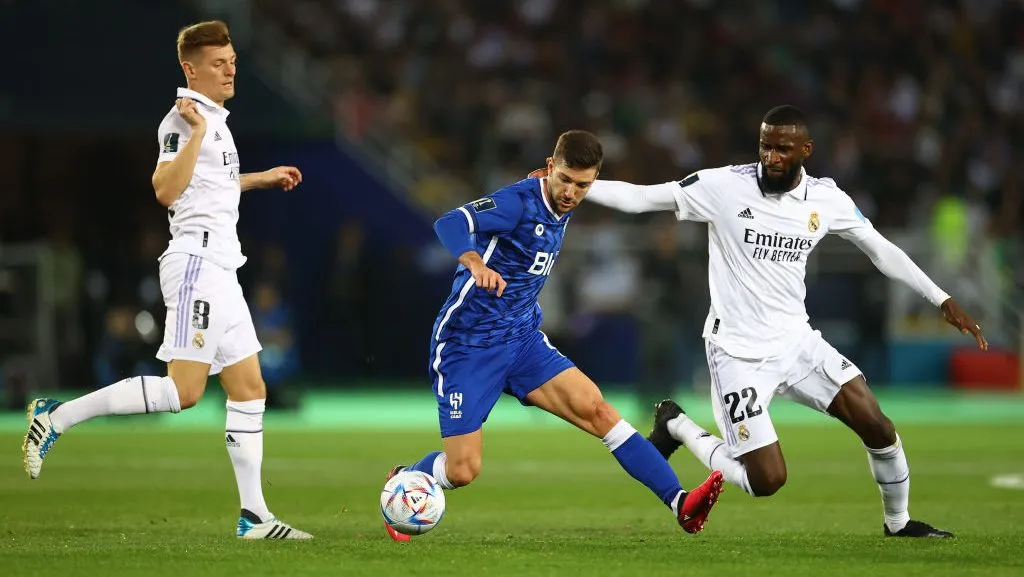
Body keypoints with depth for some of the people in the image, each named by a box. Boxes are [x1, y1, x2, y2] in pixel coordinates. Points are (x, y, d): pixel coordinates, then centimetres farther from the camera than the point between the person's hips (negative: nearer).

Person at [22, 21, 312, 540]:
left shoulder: (214, 118, 20)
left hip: (220, 269, 10)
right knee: (184, 390, -16)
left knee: (250, 390, 6)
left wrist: (261, 178, 41)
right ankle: (57, 417, -10)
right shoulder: (184, 118, -11)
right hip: (197, 261, -10)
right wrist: (196, 132, -27)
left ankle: (253, 516, 5)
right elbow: (166, 190, -25)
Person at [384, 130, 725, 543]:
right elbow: (450, 223, -37)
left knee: (596, 409, -12)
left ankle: (680, 504, -18)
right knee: (463, 469, -7)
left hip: (522, 339, 7)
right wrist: (476, 263, -54)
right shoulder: (519, 202, -19)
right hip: (468, 347, -7)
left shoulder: (562, 211, 6)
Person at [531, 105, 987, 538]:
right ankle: (676, 427, 16)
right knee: (767, 480, -10)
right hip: (739, 353, -4)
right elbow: (639, 197, -12)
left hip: (796, 341, 5)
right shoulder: (724, 186, -14)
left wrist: (942, 300, 8)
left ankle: (898, 522, 22)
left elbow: (881, 251, 10)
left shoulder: (827, 199, -1)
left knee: (878, 428, -5)